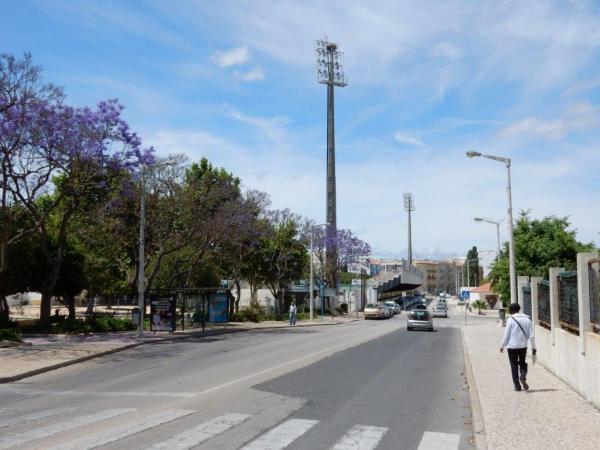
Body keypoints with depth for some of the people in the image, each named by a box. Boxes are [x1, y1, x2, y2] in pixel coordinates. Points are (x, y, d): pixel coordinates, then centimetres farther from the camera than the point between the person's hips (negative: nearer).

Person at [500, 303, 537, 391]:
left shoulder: (511, 320, -8)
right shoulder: (527, 319, 3)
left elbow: (506, 334, -8)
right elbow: (531, 335, 2)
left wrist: (502, 346, 1)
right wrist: (533, 347, 9)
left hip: (512, 346, -3)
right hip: (523, 346, 3)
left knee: (514, 366, 7)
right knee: (522, 363, 20)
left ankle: (517, 386, 6)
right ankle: (523, 377, -8)